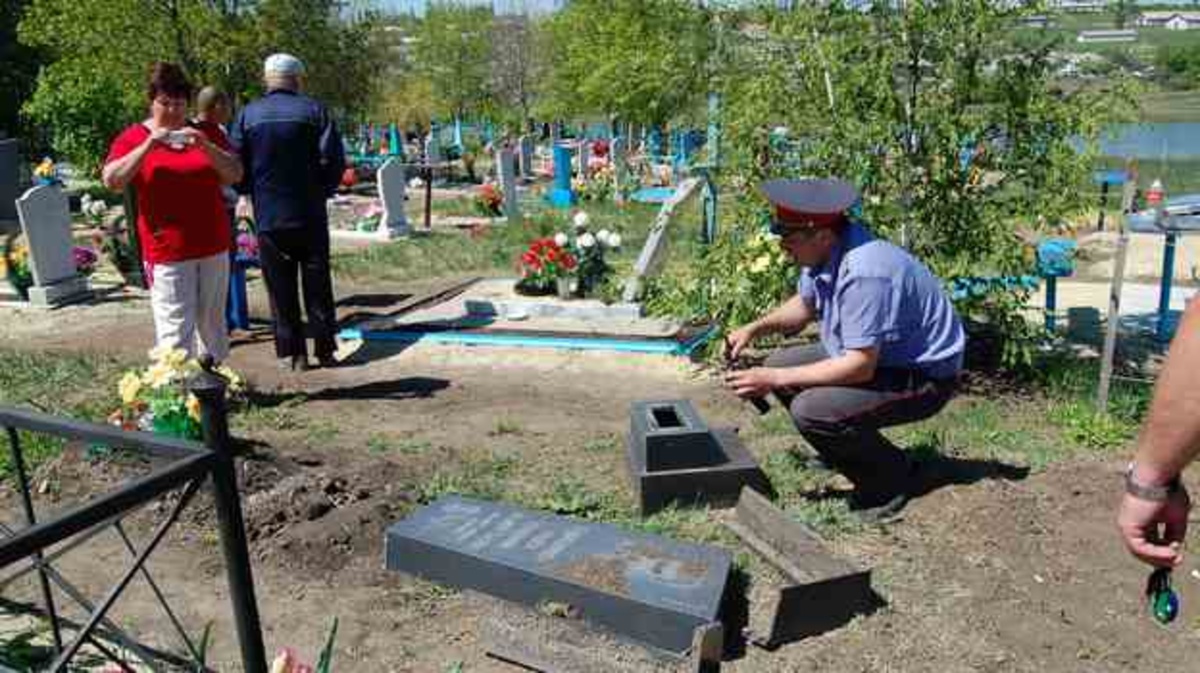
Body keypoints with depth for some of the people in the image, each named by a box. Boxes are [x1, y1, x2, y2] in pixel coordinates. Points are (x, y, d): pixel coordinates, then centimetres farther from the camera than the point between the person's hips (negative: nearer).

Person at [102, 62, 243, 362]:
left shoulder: (207, 134, 10)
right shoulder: (134, 138, 2)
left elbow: (235, 174, 1)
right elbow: (111, 180, -10)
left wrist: (205, 146, -15)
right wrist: (149, 146, -20)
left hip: (214, 247, 4)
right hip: (167, 251, -3)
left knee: (212, 323, 11)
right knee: (176, 329, -8)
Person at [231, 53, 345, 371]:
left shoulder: (248, 115, 3)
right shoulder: (313, 110, -3)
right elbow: (334, 159, -9)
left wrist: (248, 194, 17)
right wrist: (324, 189, 7)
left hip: (268, 215, 1)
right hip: (310, 214, -1)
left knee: (281, 287, 7)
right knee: (317, 284, 8)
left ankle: (292, 353, 10)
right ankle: (325, 349, 11)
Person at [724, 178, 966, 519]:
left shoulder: (864, 273, -32)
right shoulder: (824, 251, -3)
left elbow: (861, 366, -32)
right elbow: (805, 305, 18)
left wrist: (775, 380, -29)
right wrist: (754, 328, 2)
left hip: (924, 376, -10)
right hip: (873, 356, 10)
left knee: (811, 411, -27)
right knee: (778, 363, 5)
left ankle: (892, 474, -1)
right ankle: (844, 454, 18)